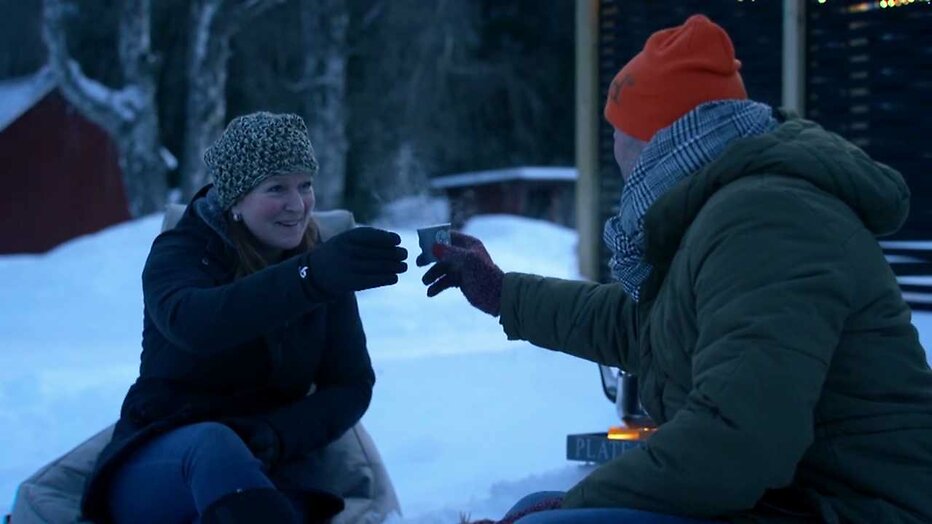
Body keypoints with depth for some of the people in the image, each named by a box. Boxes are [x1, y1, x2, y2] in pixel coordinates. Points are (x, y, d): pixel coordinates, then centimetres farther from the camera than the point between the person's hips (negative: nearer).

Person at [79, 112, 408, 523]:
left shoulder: (324, 266, 5)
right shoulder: (179, 252, -6)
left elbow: (351, 387, 3)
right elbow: (191, 323, -31)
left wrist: (276, 437, -18)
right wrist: (312, 276, -47)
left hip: (262, 475, 2)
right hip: (156, 469, -2)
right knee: (213, 442, -39)